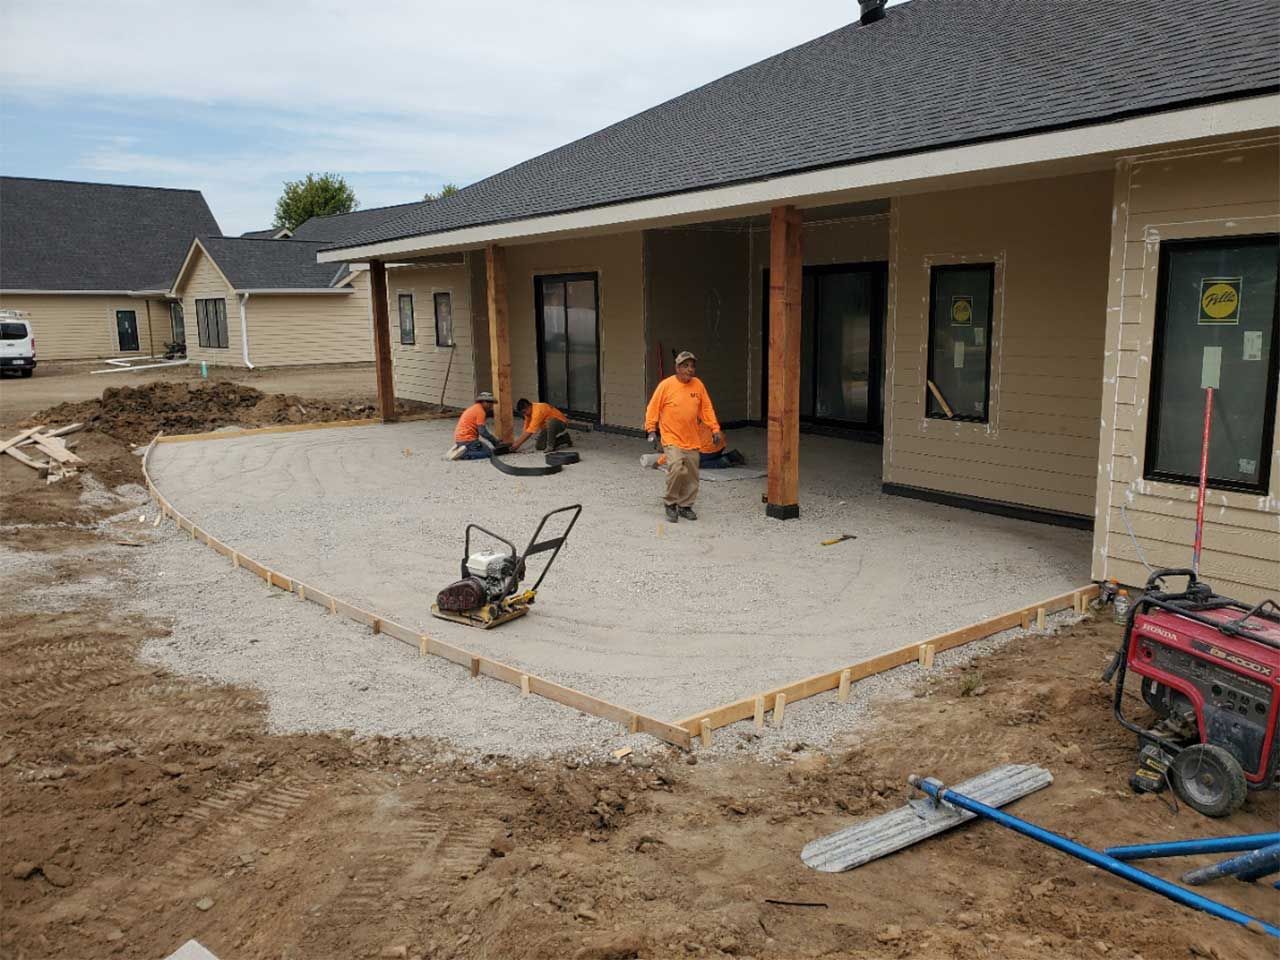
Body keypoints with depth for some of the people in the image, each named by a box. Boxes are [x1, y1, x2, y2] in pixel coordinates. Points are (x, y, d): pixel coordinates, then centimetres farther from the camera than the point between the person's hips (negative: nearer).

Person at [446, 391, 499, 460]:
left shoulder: (474, 408, 17)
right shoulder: (480, 411, -12)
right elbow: (482, 432, -17)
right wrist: (495, 441, -8)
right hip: (467, 440, -10)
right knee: (489, 452, -7)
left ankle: (459, 449, 8)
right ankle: (463, 454, -16)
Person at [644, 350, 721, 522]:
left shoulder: (698, 385, 4)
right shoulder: (666, 385, -8)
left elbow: (707, 408, 11)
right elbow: (653, 408, -3)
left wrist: (715, 429, 5)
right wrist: (651, 429, -10)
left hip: (692, 441, 5)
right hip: (672, 439, -5)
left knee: (691, 476, 7)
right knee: (676, 470, -20)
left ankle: (685, 506, 24)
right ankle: (670, 503, 1)